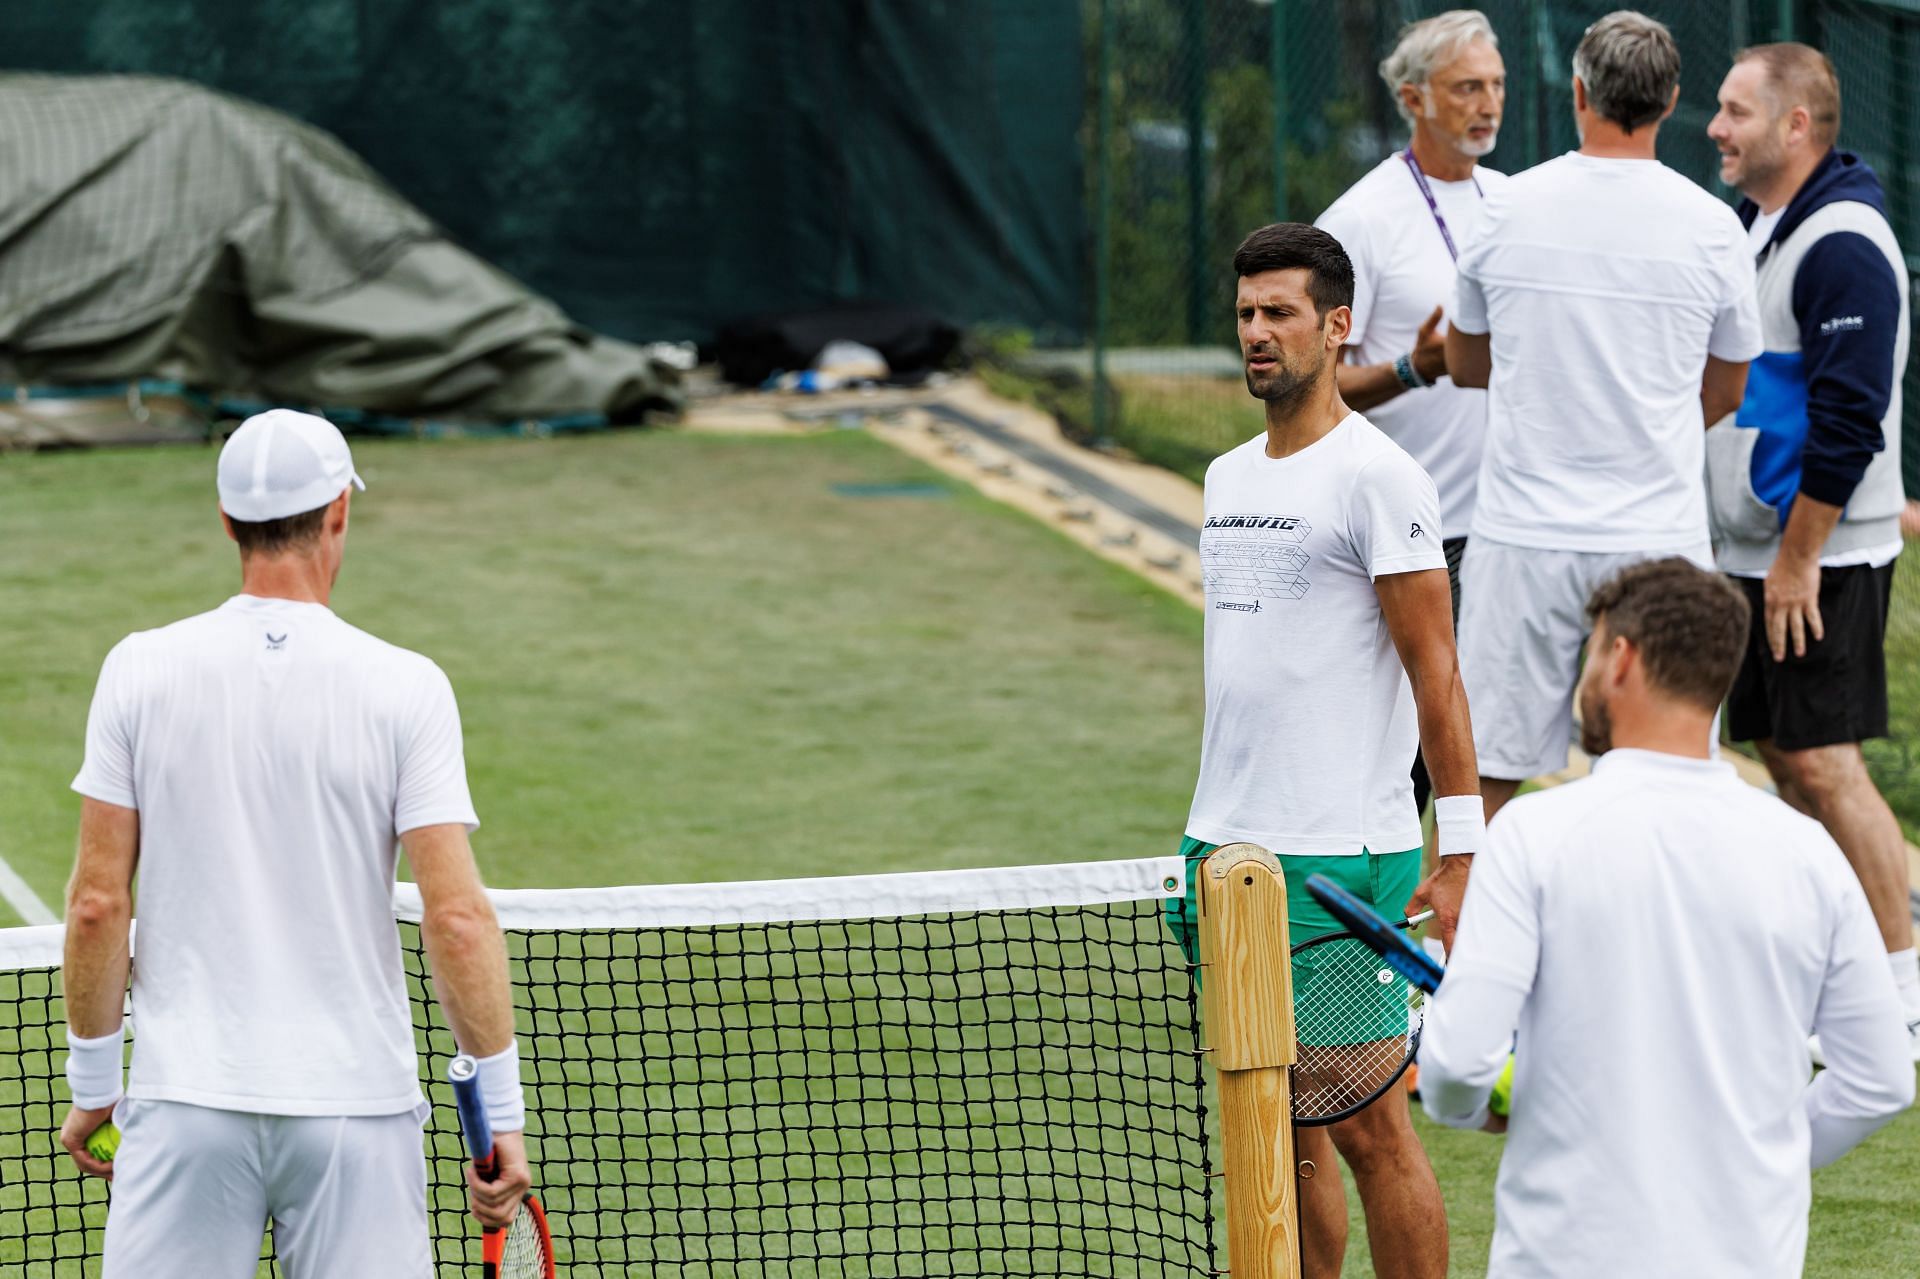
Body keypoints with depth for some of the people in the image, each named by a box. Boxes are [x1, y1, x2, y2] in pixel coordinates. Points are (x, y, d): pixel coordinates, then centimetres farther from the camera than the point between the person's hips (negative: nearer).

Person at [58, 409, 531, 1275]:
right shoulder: (406, 689, -5)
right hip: (356, 1107, -1)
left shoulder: (140, 670, -1)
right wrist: (501, 1112, -2)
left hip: (185, 1106, 1)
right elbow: (457, 917, -9)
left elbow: (97, 903, 0)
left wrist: (93, 1083, 11)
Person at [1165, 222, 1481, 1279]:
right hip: (1227, 850, 8)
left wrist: (1458, 851, -15)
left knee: (1365, 1128, -5)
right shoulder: (1228, 478, 15)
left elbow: (1434, 669, -11)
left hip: (1341, 857, -8)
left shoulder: (1376, 477, -9)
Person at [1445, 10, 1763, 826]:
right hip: (1658, 536, 0)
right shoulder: (1709, 228, -2)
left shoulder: (1509, 209, -1)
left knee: (1480, 780, 4)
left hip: (1521, 537, 1)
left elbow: (1463, 362, 15)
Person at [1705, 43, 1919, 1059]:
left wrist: (1797, 556, -21)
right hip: (1753, 551, 9)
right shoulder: (1755, 230, 14)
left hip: (1821, 558, -9)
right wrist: (1756, 553, 16)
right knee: (1785, 758, 11)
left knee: (1825, 763, -10)